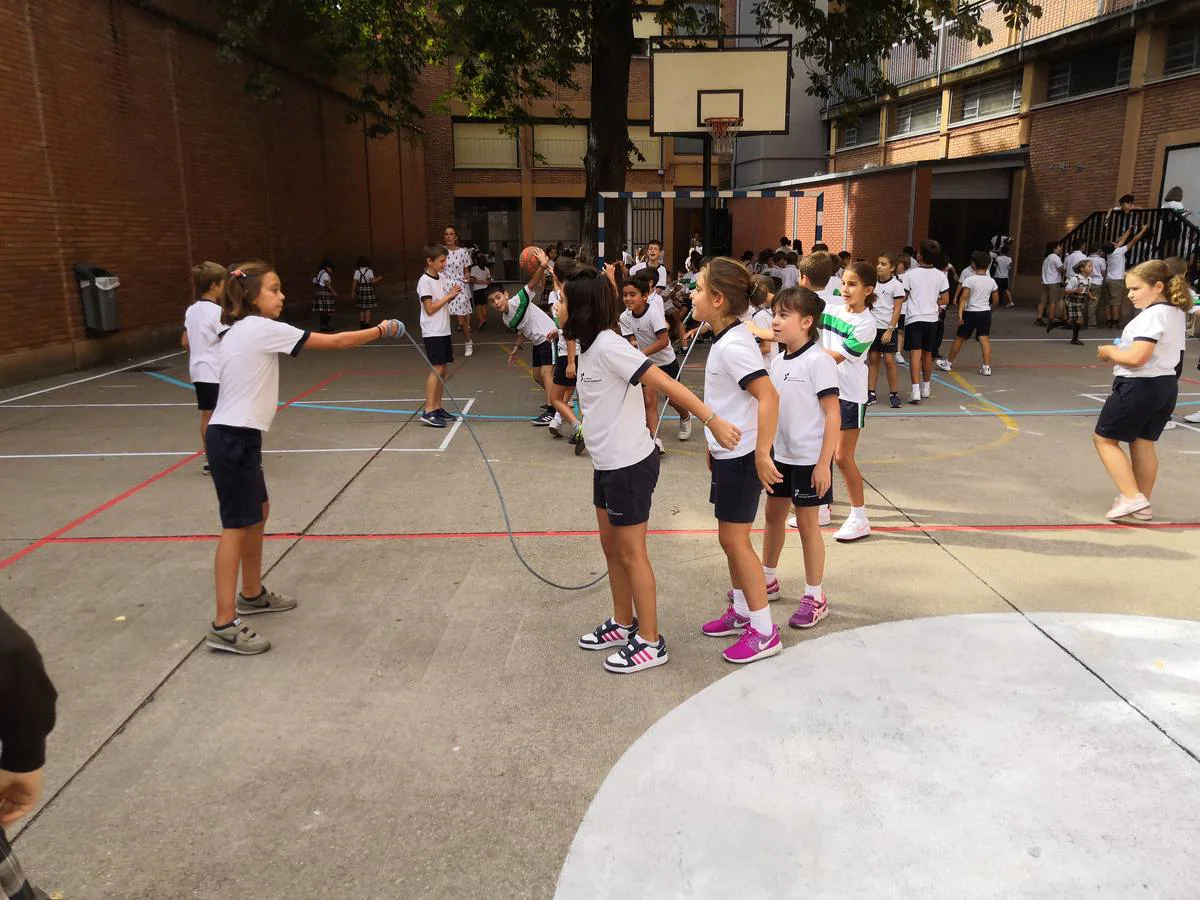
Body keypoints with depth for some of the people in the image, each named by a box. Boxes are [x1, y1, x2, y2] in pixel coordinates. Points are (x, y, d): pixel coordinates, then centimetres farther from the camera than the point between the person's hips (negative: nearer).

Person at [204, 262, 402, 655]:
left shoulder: (239, 332, 14)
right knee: (236, 526, -8)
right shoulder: (264, 329, -13)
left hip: (235, 435, 10)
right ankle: (224, 626, -4)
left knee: (258, 513, 20)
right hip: (233, 439, -10)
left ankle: (252, 594, 34)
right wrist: (381, 330, -1)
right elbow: (335, 342, -11)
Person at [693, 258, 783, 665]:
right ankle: (741, 612, 32)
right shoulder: (726, 338, 8)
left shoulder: (733, 345, -22)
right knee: (731, 539, 17)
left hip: (741, 457, -10)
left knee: (735, 540, -2)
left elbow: (768, 396, -30)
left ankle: (764, 632, 10)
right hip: (727, 453, 10)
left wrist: (761, 454, -28)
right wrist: (716, 443, 22)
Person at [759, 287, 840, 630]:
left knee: (806, 522, 2)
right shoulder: (778, 361, 6)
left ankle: (815, 597, 17)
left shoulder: (818, 361, -17)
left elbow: (833, 414, -18)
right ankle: (768, 577, 36)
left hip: (809, 458, -7)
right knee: (773, 514, 17)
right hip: (781, 454, 7)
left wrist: (824, 463, -21)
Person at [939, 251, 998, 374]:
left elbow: (964, 297, -19)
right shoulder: (992, 281, 4)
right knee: (985, 339, 0)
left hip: (970, 313, -3)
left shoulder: (969, 280, -10)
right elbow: (996, 300, 9)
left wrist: (960, 312, -22)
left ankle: (948, 363, 22)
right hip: (985, 313, 3)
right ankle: (986, 367, -6)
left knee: (959, 338, 10)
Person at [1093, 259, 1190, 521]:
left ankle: (1132, 497, -3)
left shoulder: (1152, 315, -20)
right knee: (1143, 443, 17)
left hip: (1140, 387, -10)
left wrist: (1109, 352, -10)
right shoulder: (1176, 313, 11)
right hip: (1167, 385, 10)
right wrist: (1120, 353, 10)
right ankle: (1142, 504, 23)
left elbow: (1136, 357, -28)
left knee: (1104, 439, 3)